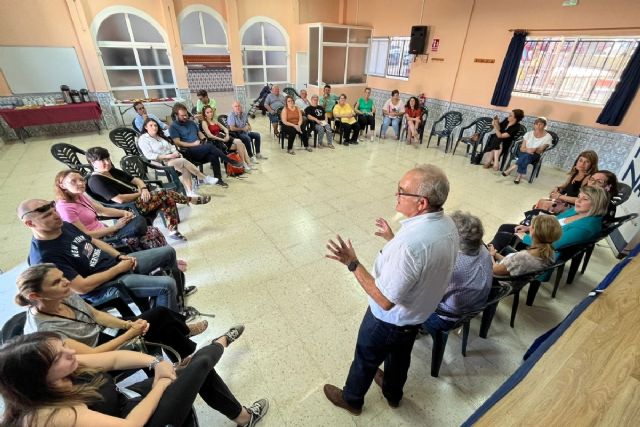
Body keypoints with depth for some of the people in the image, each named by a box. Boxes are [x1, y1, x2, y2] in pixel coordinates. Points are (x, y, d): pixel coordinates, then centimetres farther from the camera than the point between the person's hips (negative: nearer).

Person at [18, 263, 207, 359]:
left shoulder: (66, 296, -11)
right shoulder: (43, 330, -32)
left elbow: (97, 314, 1)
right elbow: (91, 355, -30)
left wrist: (128, 324, -13)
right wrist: (131, 332, -24)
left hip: (103, 335, 7)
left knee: (160, 313, -6)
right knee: (161, 325, -14)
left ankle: (182, 331, 25)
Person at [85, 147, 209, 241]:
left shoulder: (113, 171, 15)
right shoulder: (95, 180, -11)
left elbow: (135, 180, 14)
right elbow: (119, 199, -22)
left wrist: (144, 189, -8)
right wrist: (139, 193, -11)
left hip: (138, 199, 9)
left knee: (168, 200, -10)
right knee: (163, 193, -17)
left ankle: (173, 230, -8)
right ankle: (192, 200, 3)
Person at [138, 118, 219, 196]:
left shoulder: (159, 136, 21)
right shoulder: (143, 139, 1)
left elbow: (170, 146, 20)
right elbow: (149, 155, -12)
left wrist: (175, 152, -5)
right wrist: (167, 156, -19)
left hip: (171, 159, 6)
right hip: (160, 163, -6)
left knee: (185, 169, -27)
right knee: (184, 161, -27)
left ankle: (189, 192, -36)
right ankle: (204, 179, -18)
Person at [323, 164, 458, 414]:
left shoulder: (409, 243, -41)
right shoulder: (447, 225, -13)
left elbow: (385, 300, -32)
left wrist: (352, 263, -28)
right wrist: (392, 239, 7)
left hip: (388, 320, -7)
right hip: (417, 314, 7)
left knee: (366, 360, 22)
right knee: (400, 355, 33)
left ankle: (351, 399, 51)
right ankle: (393, 394, 61)